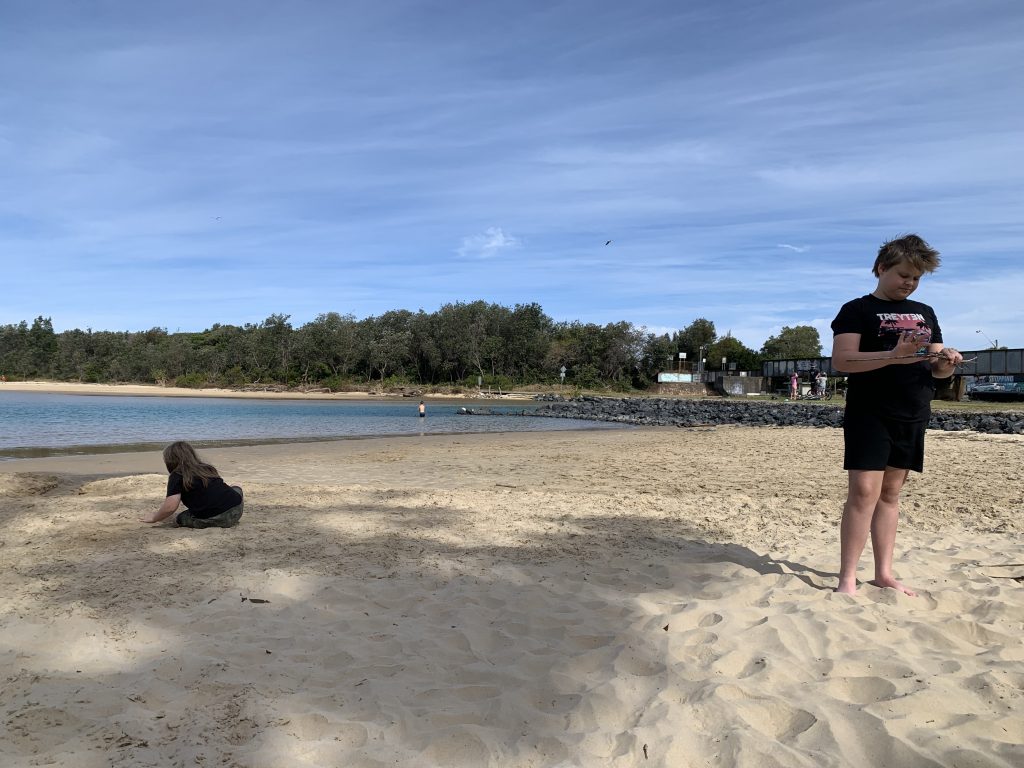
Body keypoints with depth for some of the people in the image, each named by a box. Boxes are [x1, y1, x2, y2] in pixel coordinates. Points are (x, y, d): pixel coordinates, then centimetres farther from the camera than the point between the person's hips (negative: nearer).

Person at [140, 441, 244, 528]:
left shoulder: (177, 476, 2)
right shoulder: (207, 468, 21)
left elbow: (170, 507, -7)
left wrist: (154, 518, 12)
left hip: (214, 519, -5)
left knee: (181, 518, 19)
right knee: (236, 488, 36)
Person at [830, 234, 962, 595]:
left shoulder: (925, 313, 18)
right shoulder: (858, 310, -2)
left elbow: (935, 368, 20)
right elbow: (841, 359, -15)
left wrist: (946, 363, -4)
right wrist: (893, 356, -26)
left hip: (912, 418, 6)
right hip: (869, 415, -6)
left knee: (890, 493, 10)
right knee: (864, 492, -11)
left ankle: (884, 573, 17)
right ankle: (847, 578, -6)